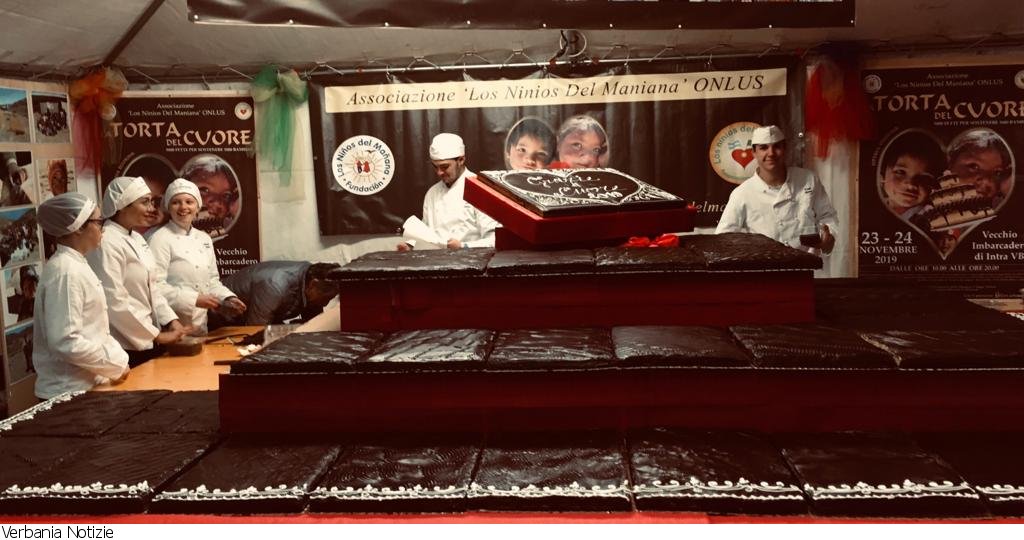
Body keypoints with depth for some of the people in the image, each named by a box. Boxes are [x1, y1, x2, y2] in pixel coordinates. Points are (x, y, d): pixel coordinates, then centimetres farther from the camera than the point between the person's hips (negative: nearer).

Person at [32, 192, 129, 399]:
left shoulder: (76, 265, 10)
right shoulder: (65, 272, -20)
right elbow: (65, 341, -25)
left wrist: (118, 358, 5)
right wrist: (116, 365, -17)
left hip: (86, 384, 9)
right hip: (69, 392, -9)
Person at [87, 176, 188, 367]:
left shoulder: (137, 238, 11)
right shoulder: (107, 243, -17)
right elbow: (115, 303, -21)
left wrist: (172, 321, 2)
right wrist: (157, 335, -16)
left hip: (147, 342, 8)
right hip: (126, 347, -8)